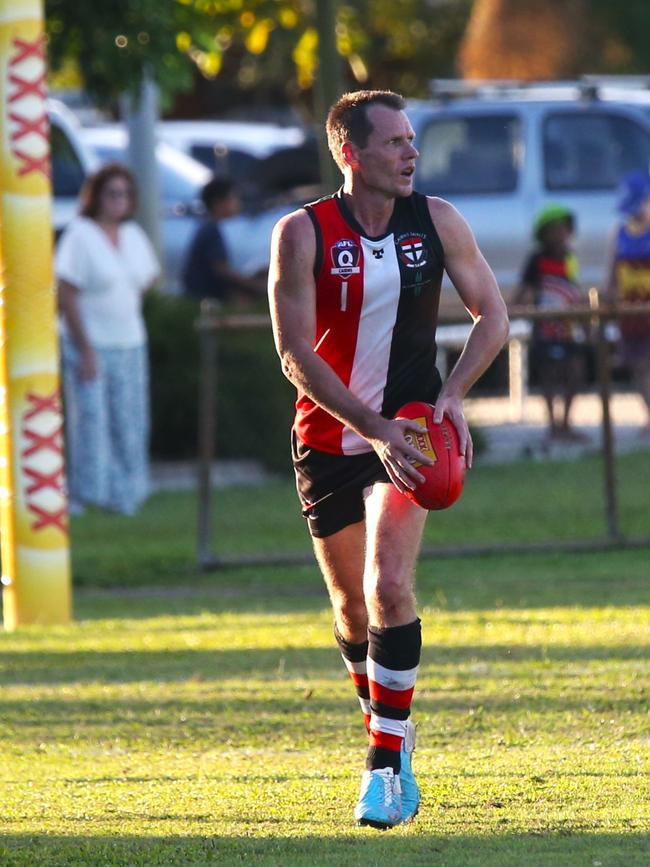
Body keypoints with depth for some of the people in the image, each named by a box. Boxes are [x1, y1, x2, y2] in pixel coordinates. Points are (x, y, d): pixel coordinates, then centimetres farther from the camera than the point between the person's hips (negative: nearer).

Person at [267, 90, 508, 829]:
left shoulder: (437, 222, -2)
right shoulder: (302, 234, -10)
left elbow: (492, 315, 7)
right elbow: (296, 355, -13)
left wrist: (451, 395, -9)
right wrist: (373, 429, -22)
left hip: (408, 432, 0)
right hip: (329, 438, 0)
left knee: (389, 586, -19)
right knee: (353, 608, 10)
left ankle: (385, 766, -14)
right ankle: (389, 733, 35)